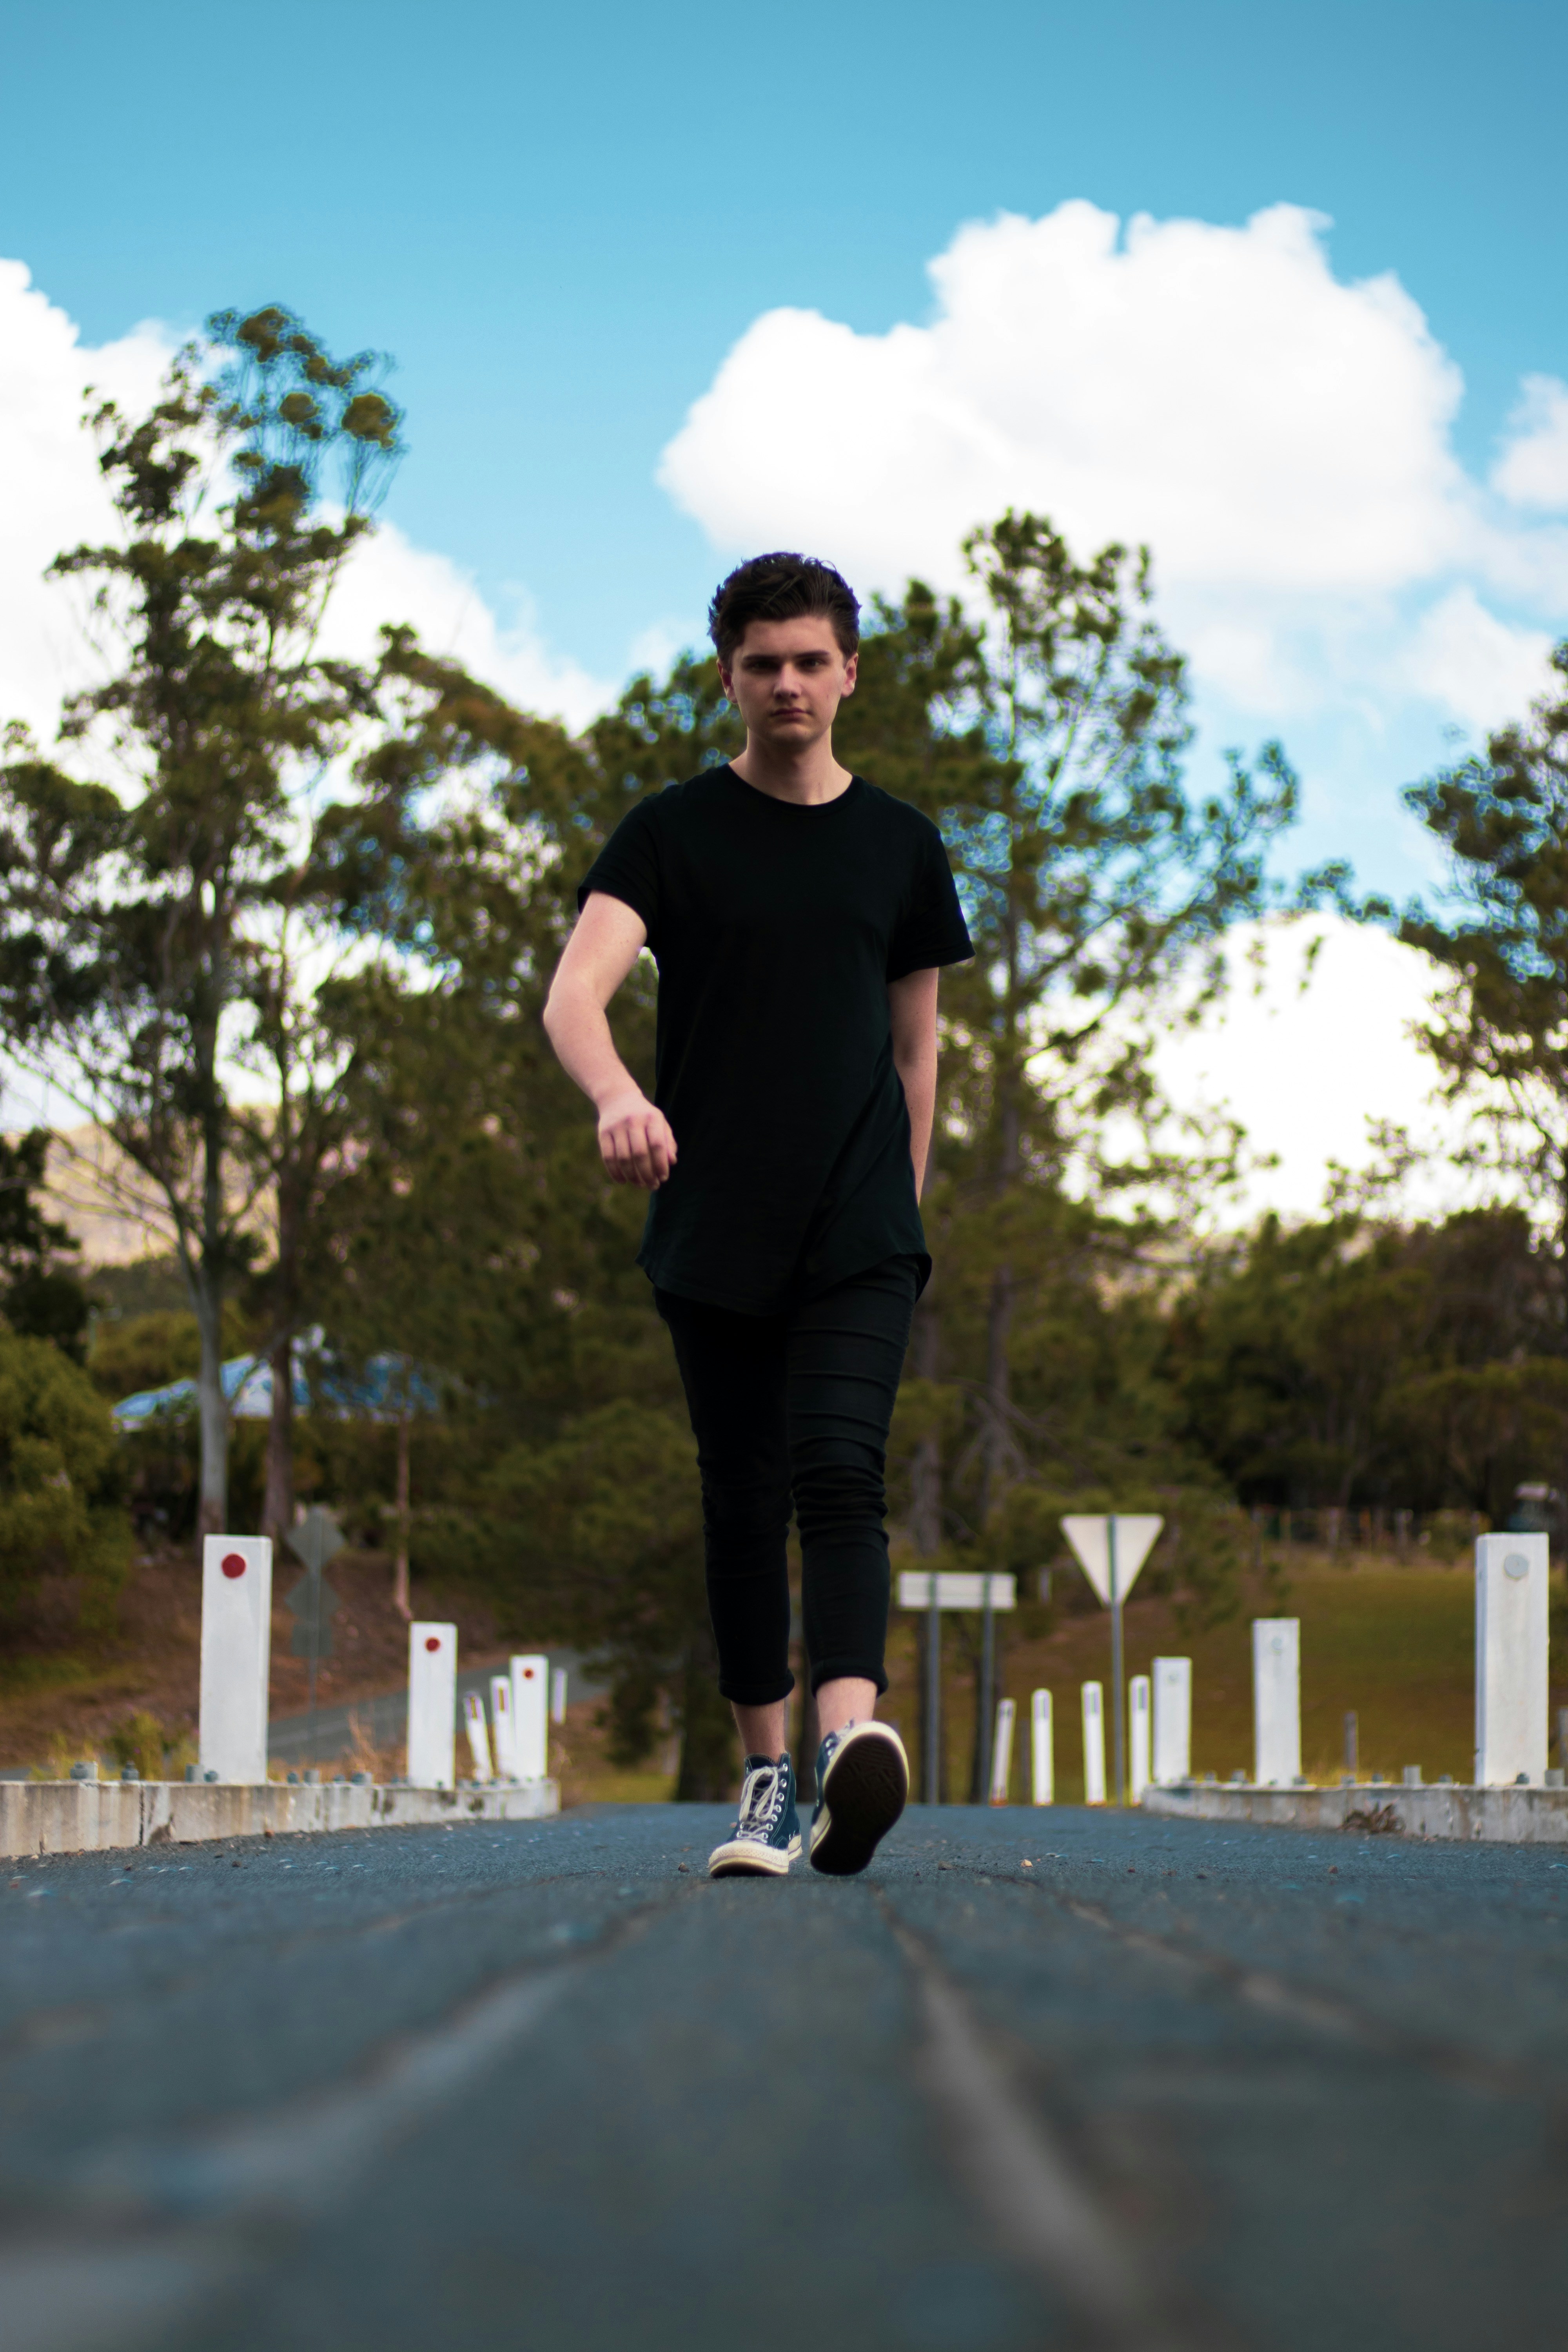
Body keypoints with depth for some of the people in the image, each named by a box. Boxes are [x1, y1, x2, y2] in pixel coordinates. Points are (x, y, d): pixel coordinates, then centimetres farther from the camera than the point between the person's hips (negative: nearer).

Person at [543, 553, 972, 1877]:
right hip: (713, 1233, 0)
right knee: (742, 1502, 6)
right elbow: (577, 991, -12)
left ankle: (853, 1739, -34)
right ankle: (766, 1778, 16)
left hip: (858, 1233, 0)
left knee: (839, 1472, -17)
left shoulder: (900, 846, 11)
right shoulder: (672, 834, 3)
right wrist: (616, 1095, -33)